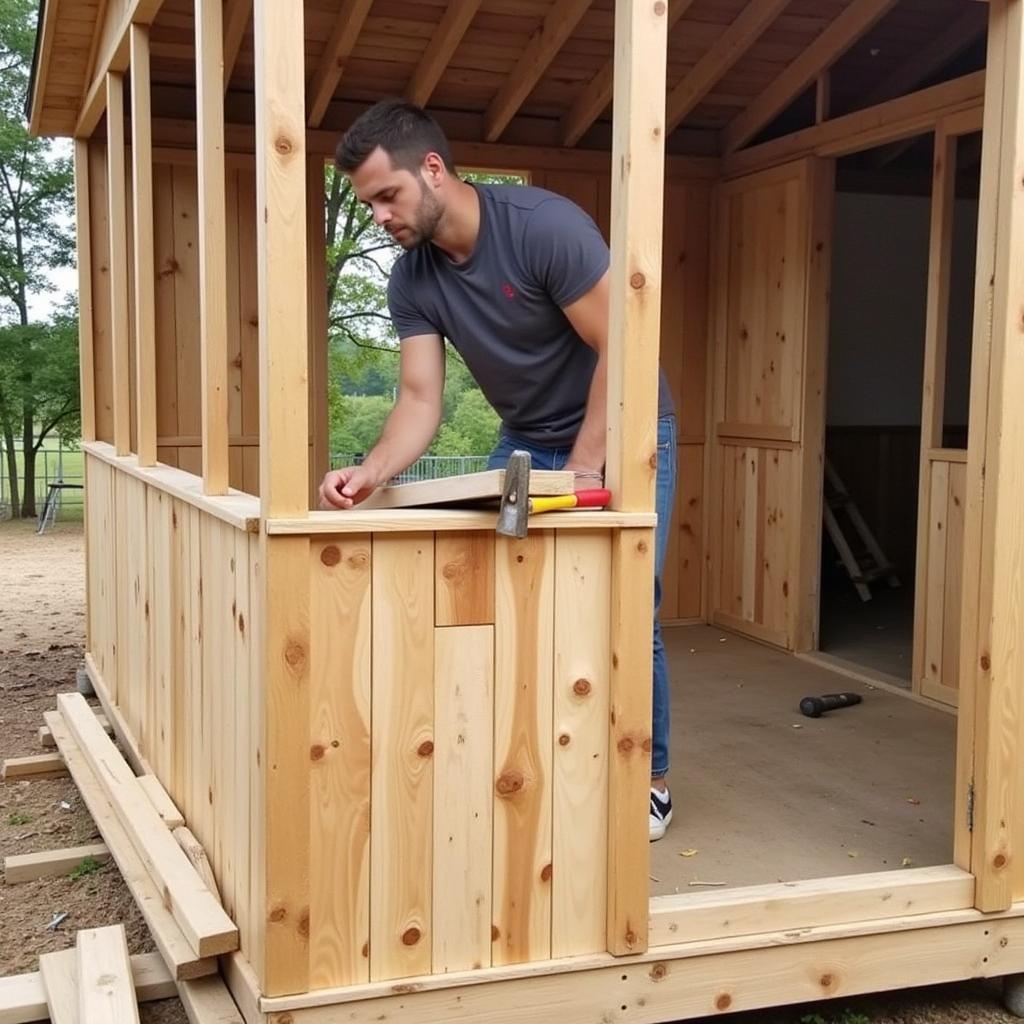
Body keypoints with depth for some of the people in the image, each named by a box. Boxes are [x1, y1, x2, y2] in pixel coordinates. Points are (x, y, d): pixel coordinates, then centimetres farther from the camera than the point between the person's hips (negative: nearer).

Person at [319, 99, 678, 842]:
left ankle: (650, 781, 13)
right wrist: (373, 472, -30)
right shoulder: (412, 281, -8)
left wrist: (583, 472, -22)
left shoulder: (545, 225, -26)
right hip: (528, 441, 6)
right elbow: (421, 399, -11)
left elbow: (620, 351, -22)